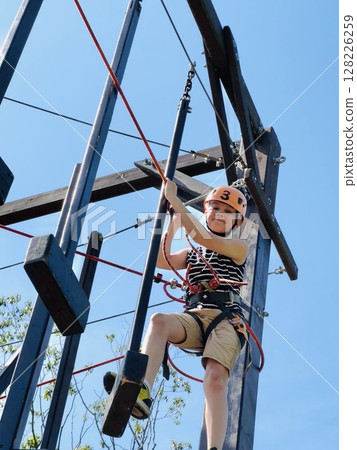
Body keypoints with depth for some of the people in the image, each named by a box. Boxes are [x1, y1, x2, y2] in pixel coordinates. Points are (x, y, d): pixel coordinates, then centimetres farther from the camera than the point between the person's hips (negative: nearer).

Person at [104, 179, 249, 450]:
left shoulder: (239, 248, 17)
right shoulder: (193, 254, 31)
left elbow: (203, 237, -1)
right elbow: (161, 260, 15)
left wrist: (175, 199, -2)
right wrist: (173, 221, 14)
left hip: (225, 318, -3)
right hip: (194, 318, 3)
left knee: (215, 379, -28)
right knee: (159, 320, -32)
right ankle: (142, 391, -51)